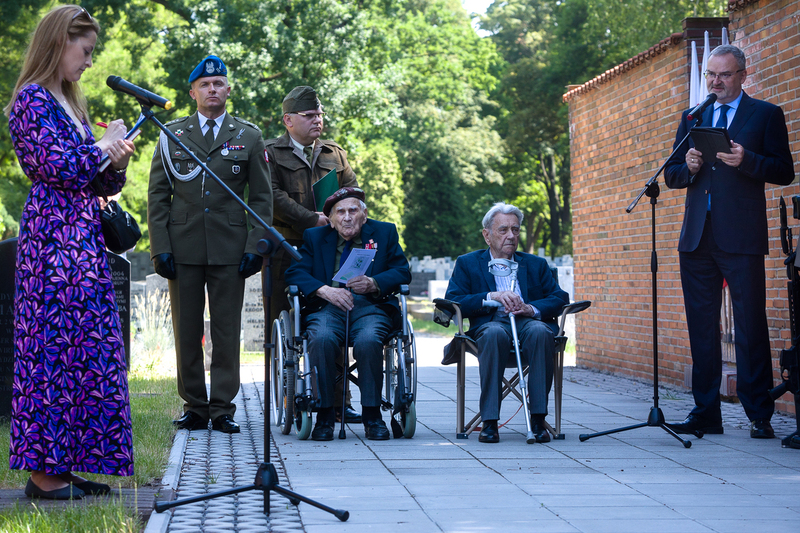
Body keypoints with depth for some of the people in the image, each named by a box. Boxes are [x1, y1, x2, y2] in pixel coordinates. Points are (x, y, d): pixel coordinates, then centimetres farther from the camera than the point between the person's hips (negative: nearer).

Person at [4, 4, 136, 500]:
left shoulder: (73, 103, 20)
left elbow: (97, 180, 22)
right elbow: (58, 167, -17)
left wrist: (116, 162, 1)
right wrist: (103, 146, -2)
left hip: (84, 238, 9)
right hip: (53, 236, -9)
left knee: (86, 350, 7)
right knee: (54, 346, -8)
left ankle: (66, 464, 11)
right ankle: (43, 470, -4)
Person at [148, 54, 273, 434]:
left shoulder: (248, 137, 10)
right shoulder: (171, 135, 10)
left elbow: (262, 197, 8)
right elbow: (158, 196, 7)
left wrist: (255, 246, -2)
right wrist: (160, 248, -2)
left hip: (230, 250, -1)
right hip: (183, 249, 1)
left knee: (227, 333, -1)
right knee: (186, 332, 4)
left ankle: (223, 410, 5)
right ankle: (194, 407, 12)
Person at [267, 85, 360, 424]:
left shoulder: (335, 154, 21)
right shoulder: (270, 154, 5)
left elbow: (352, 189, 14)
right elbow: (272, 196, -8)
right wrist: (312, 220, -15)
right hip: (288, 251, -4)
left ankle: (337, 403, 3)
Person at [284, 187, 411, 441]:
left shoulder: (384, 232, 17)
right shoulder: (314, 237, 18)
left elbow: (402, 272, 7)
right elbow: (294, 272, 5)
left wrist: (373, 283, -12)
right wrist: (325, 290, -13)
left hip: (370, 306, 0)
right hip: (327, 306, 1)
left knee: (368, 341, -34)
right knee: (322, 339, -34)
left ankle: (372, 415, -20)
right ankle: (324, 415, -21)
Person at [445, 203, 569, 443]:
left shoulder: (535, 265, 25)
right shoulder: (468, 264, 18)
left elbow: (560, 298, 11)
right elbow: (452, 301, 3)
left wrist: (532, 308, -9)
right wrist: (492, 296, -10)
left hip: (528, 321, 2)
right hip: (491, 322, -1)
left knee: (540, 331, -36)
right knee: (494, 333, -39)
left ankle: (538, 418, -32)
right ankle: (489, 421, -36)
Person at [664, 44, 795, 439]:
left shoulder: (765, 115, 6)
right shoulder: (691, 118, 19)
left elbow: (784, 172, -1)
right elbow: (670, 176, 17)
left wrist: (746, 161, -17)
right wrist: (688, 167, -4)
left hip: (741, 239, -4)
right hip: (697, 239, 5)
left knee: (750, 328, -5)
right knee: (701, 328, 5)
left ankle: (759, 416, 0)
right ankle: (705, 414, 11)